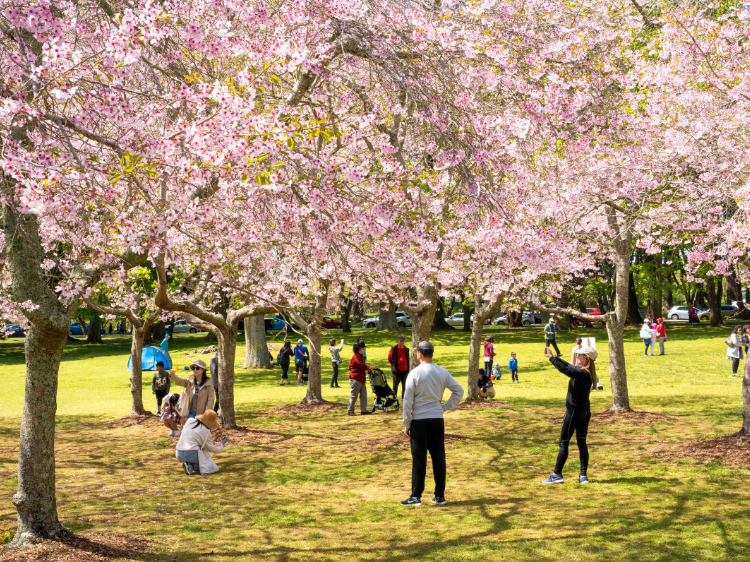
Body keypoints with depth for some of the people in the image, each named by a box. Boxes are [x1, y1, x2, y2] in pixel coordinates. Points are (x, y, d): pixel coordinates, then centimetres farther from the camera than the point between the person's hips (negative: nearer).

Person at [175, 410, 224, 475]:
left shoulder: (190, 421, 8)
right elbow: (211, 448, 2)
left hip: (179, 455, 6)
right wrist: (221, 448, 22)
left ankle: (188, 464, 9)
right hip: (192, 456, -6)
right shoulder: (206, 431, -7)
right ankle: (195, 467, -6)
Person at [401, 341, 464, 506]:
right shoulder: (443, 373, 2)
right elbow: (459, 391, 4)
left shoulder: (415, 373, -10)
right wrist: (446, 406, 9)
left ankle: (416, 496, 3)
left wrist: (406, 424, -2)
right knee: (438, 457, 9)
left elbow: (407, 400, -9)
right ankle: (440, 496, 13)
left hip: (419, 420, -3)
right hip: (437, 420, 3)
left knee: (419, 458, 1)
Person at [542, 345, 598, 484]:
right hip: (585, 411, 9)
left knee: (564, 443, 1)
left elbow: (564, 369, -31)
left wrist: (551, 357, -21)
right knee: (582, 442, 8)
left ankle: (557, 475, 8)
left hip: (574, 411, -9)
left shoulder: (582, 373, -21)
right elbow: (568, 365, 16)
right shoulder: (585, 372, 7)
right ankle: (583, 476, 6)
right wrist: (552, 356, 11)